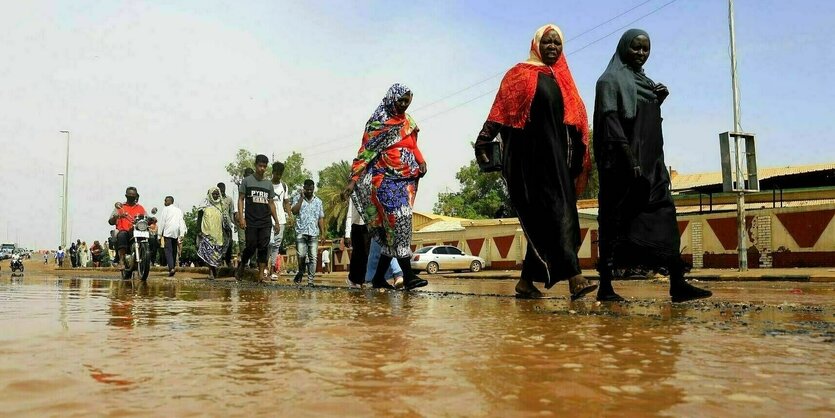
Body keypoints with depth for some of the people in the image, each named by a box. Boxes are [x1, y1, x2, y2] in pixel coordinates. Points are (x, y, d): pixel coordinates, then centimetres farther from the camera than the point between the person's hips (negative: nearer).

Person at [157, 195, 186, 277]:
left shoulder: (165, 209, 2)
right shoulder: (179, 210, 16)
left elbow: (161, 222, -2)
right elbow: (182, 222, 10)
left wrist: (160, 233, 0)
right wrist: (182, 234, 7)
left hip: (168, 232, -5)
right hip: (176, 233, 5)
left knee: (168, 250, -10)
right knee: (174, 250, 14)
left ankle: (171, 268, -25)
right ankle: (174, 266, 15)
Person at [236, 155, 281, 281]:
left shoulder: (269, 184, 13)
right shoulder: (247, 180, 3)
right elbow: (240, 199, 1)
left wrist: (276, 221, 12)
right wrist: (241, 217, -10)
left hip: (266, 222, 3)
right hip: (251, 222, -3)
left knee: (263, 248, 0)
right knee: (251, 247, -1)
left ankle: (262, 273, 3)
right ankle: (241, 266, 23)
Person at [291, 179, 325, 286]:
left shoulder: (318, 201, 14)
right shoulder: (298, 198, 7)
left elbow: (321, 218, 14)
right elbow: (294, 211, -9)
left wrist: (323, 233, 7)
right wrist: (302, 198, -9)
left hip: (314, 233, 2)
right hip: (301, 232, -2)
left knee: (313, 257, -4)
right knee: (301, 255, -9)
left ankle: (310, 280, 1)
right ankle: (301, 272, 19)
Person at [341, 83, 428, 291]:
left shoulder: (409, 122, 16)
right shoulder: (378, 122, -1)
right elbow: (365, 152, -4)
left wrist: (422, 162, 3)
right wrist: (353, 180, -12)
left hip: (406, 181, 6)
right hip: (385, 180, -6)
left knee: (392, 229, 4)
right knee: (399, 221, -17)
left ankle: (379, 277, 11)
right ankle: (408, 276, -17)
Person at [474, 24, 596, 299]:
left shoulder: (563, 80, 20)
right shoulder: (521, 74, 5)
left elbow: (575, 122, 20)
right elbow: (500, 112, -3)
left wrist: (579, 163, 13)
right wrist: (482, 143, -15)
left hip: (557, 158, 6)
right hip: (531, 156, -6)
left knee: (544, 220, 3)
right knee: (556, 214, -17)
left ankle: (527, 281, 10)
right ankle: (574, 278, -23)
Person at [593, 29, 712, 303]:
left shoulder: (645, 81, 21)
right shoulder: (611, 80, -2)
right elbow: (611, 121, -14)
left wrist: (659, 100, 6)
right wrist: (630, 159, -23)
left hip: (651, 162, 8)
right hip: (623, 164, -8)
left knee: (664, 215, -1)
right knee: (616, 220, -5)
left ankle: (677, 284, -3)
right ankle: (605, 287, 0)